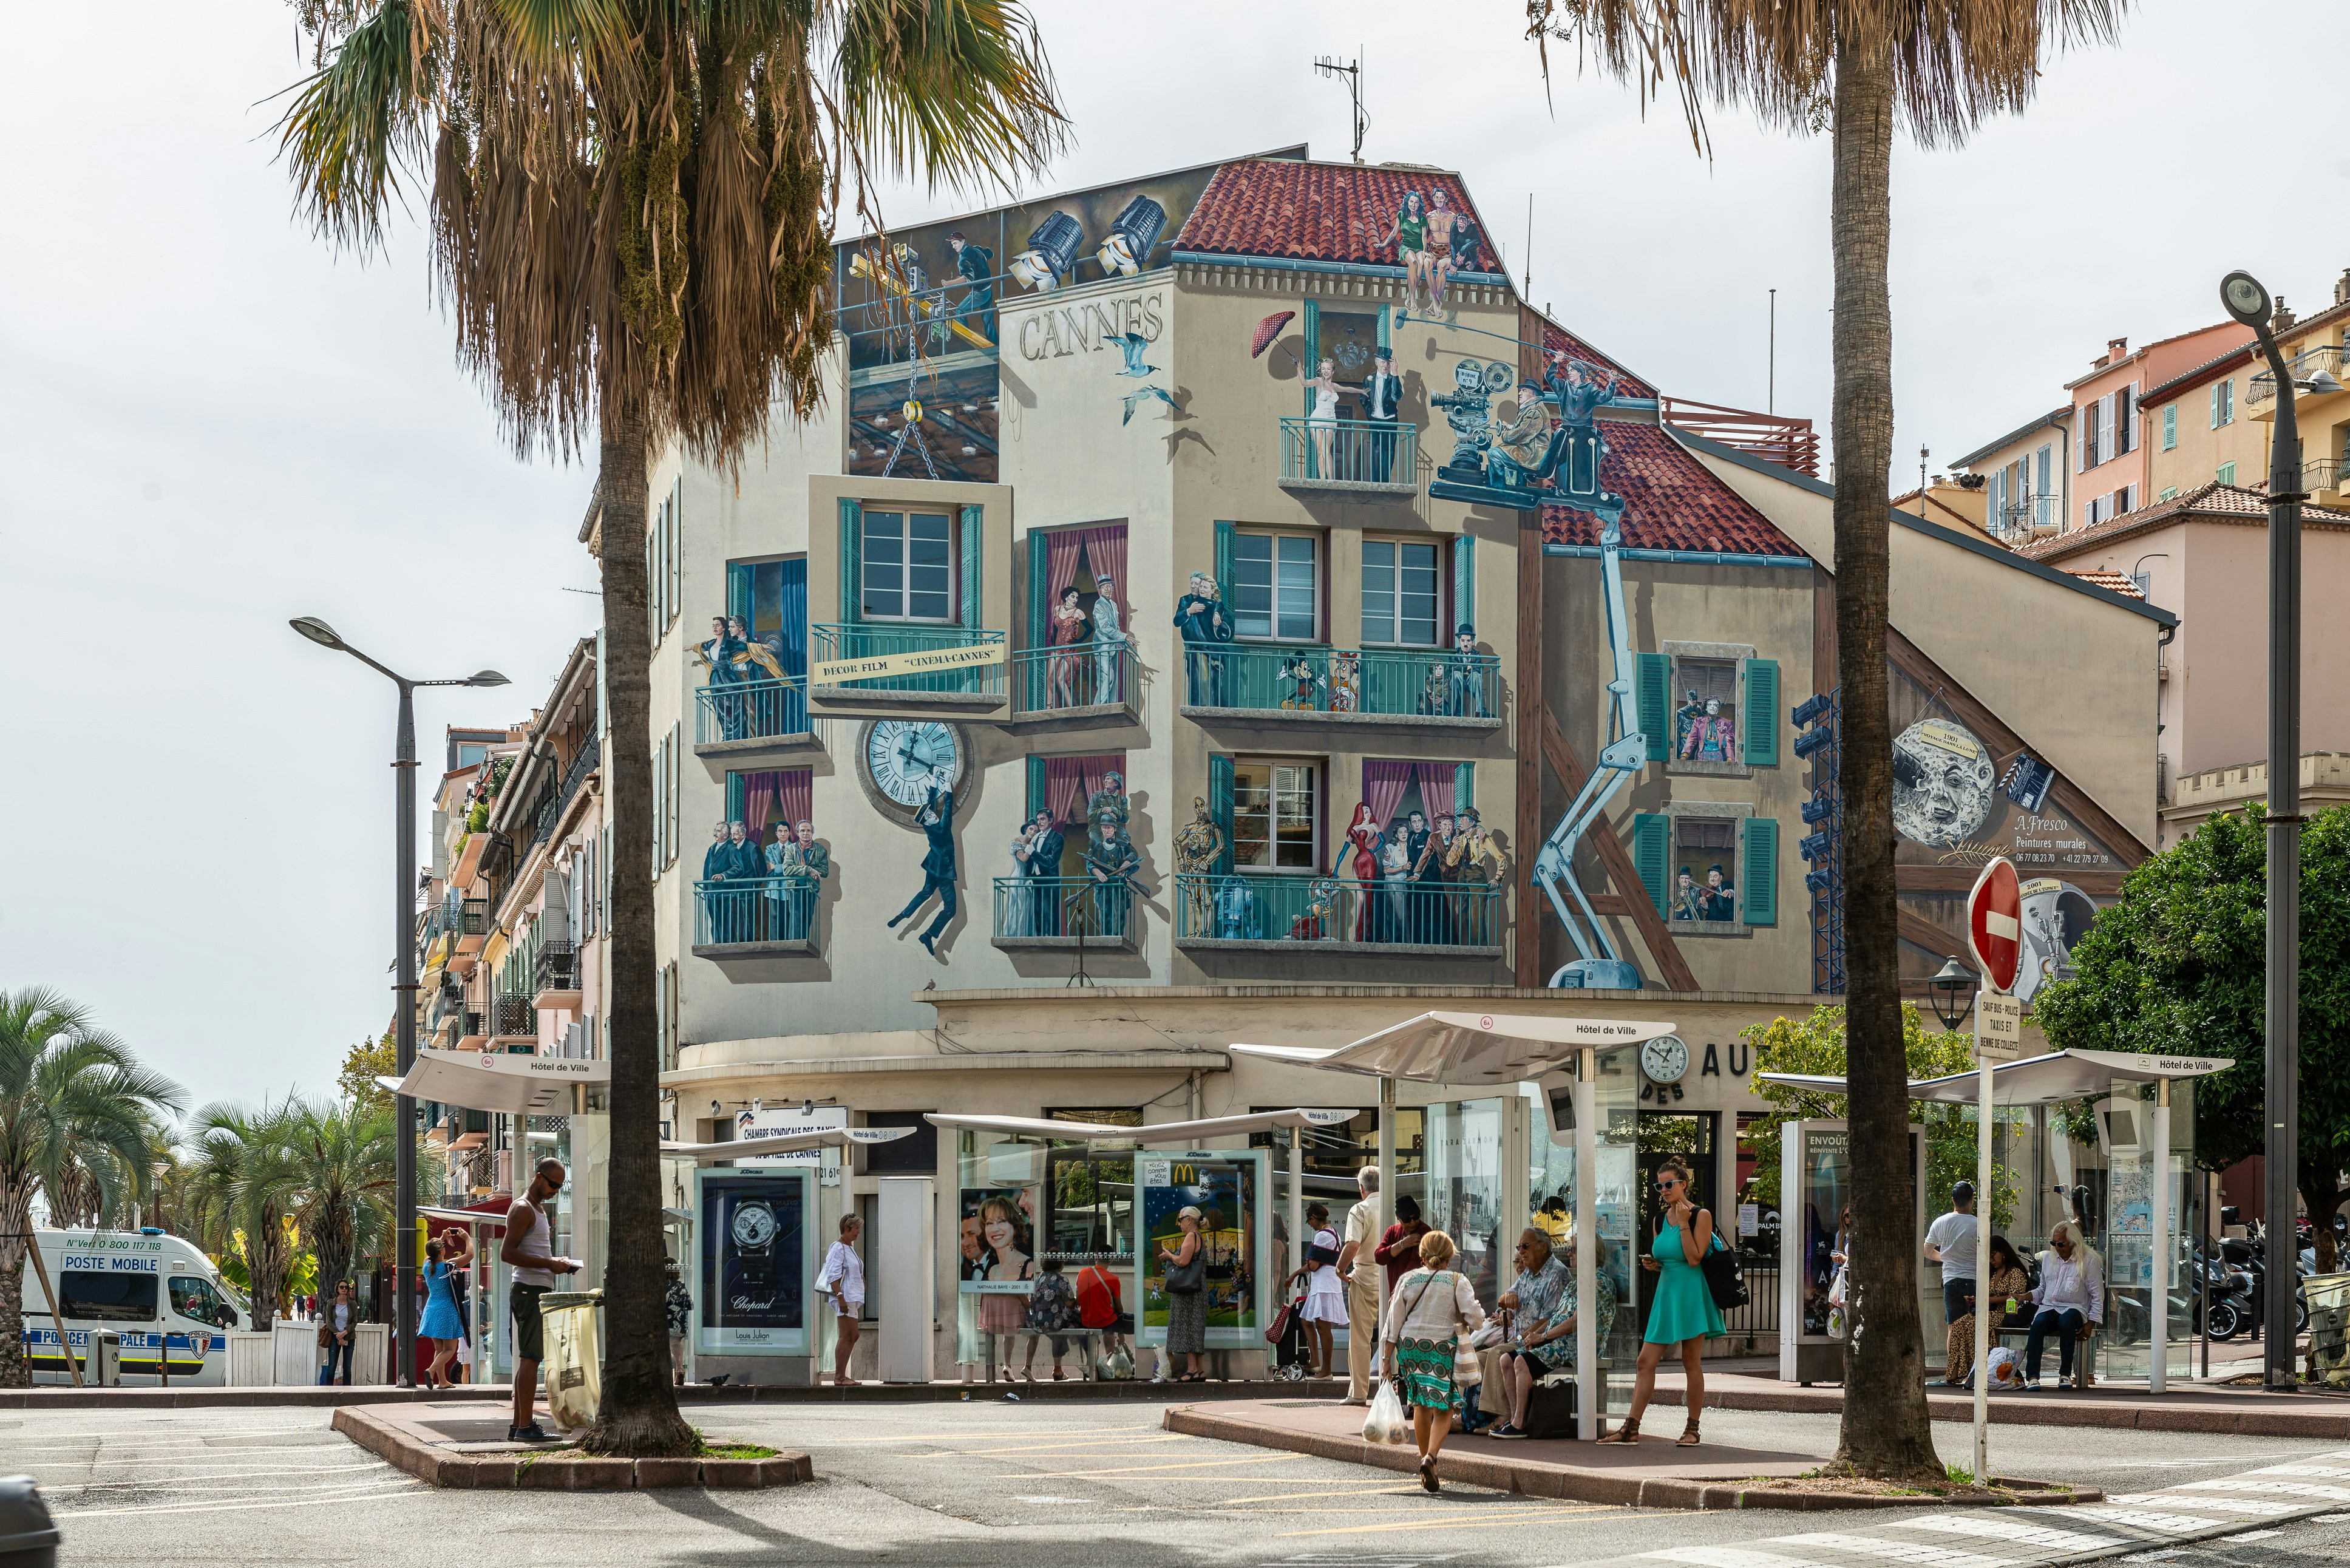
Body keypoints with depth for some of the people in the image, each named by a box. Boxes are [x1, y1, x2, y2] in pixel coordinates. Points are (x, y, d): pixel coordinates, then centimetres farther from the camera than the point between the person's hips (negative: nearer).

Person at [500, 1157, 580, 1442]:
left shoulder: (538, 1208, 22)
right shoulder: (523, 1209, -10)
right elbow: (507, 1253, -19)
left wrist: (556, 1263, 13)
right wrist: (549, 1264, -20)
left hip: (538, 1289, 11)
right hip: (529, 1289, -11)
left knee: (528, 1358, 11)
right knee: (531, 1357, -13)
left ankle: (518, 1426, 15)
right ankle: (525, 1426, -15)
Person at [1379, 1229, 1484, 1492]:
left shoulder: (1407, 1280, 4)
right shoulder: (1457, 1281, -3)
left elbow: (1394, 1322, 3)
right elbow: (1475, 1318, -9)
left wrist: (1388, 1358, 8)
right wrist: (1469, 1325, 15)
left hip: (1410, 1346, 3)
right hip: (1443, 1349, -3)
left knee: (1420, 1405, 18)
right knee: (1443, 1409, -1)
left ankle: (1425, 1459, 25)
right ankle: (1430, 1457, -23)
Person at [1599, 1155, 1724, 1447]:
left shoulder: (1701, 1216, -7)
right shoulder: (1661, 1220, 12)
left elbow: (1694, 1259, -16)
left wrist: (1683, 1223, -15)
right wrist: (1652, 1265, 1)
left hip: (1691, 1292, -6)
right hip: (1665, 1292, 6)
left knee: (1691, 1362, -1)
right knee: (1646, 1361, 1)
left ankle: (1692, 1430, 8)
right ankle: (1631, 1428, 1)